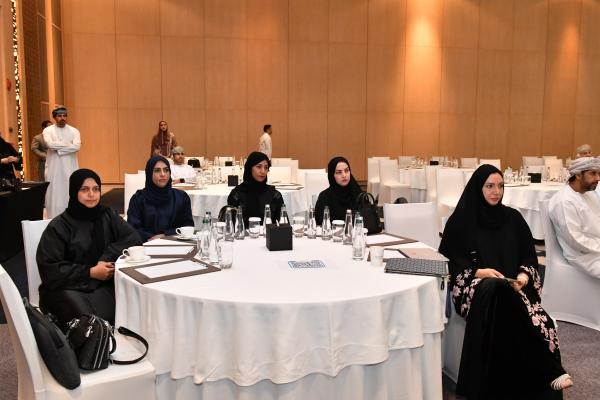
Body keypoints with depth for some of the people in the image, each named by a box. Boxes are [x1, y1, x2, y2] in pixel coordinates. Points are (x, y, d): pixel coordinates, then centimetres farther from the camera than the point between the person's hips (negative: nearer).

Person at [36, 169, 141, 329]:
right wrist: (90, 272, -13)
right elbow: (49, 268, -7)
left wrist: (107, 258, -15)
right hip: (66, 286, -3)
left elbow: (134, 239, -1)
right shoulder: (58, 226, -3)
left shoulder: (108, 216, 9)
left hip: (102, 284, 3)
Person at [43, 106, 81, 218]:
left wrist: (58, 149, -15)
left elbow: (77, 146, -14)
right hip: (54, 167, -1)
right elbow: (50, 144, -18)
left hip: (70, 167, 1)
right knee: (54, 195, 0)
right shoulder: (48, 130, 2)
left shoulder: (74, 131, 4)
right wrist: (68, 144, -10)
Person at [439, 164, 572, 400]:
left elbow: (529, 255, 15)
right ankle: (549, 371, -34)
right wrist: (479, 272, -14)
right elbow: (448, 261, 1)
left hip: (514, 286, 3)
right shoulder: (460, 221, 4)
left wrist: (523, 276, -7)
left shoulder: (513, 217, 14)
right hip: (476, 287, -3)